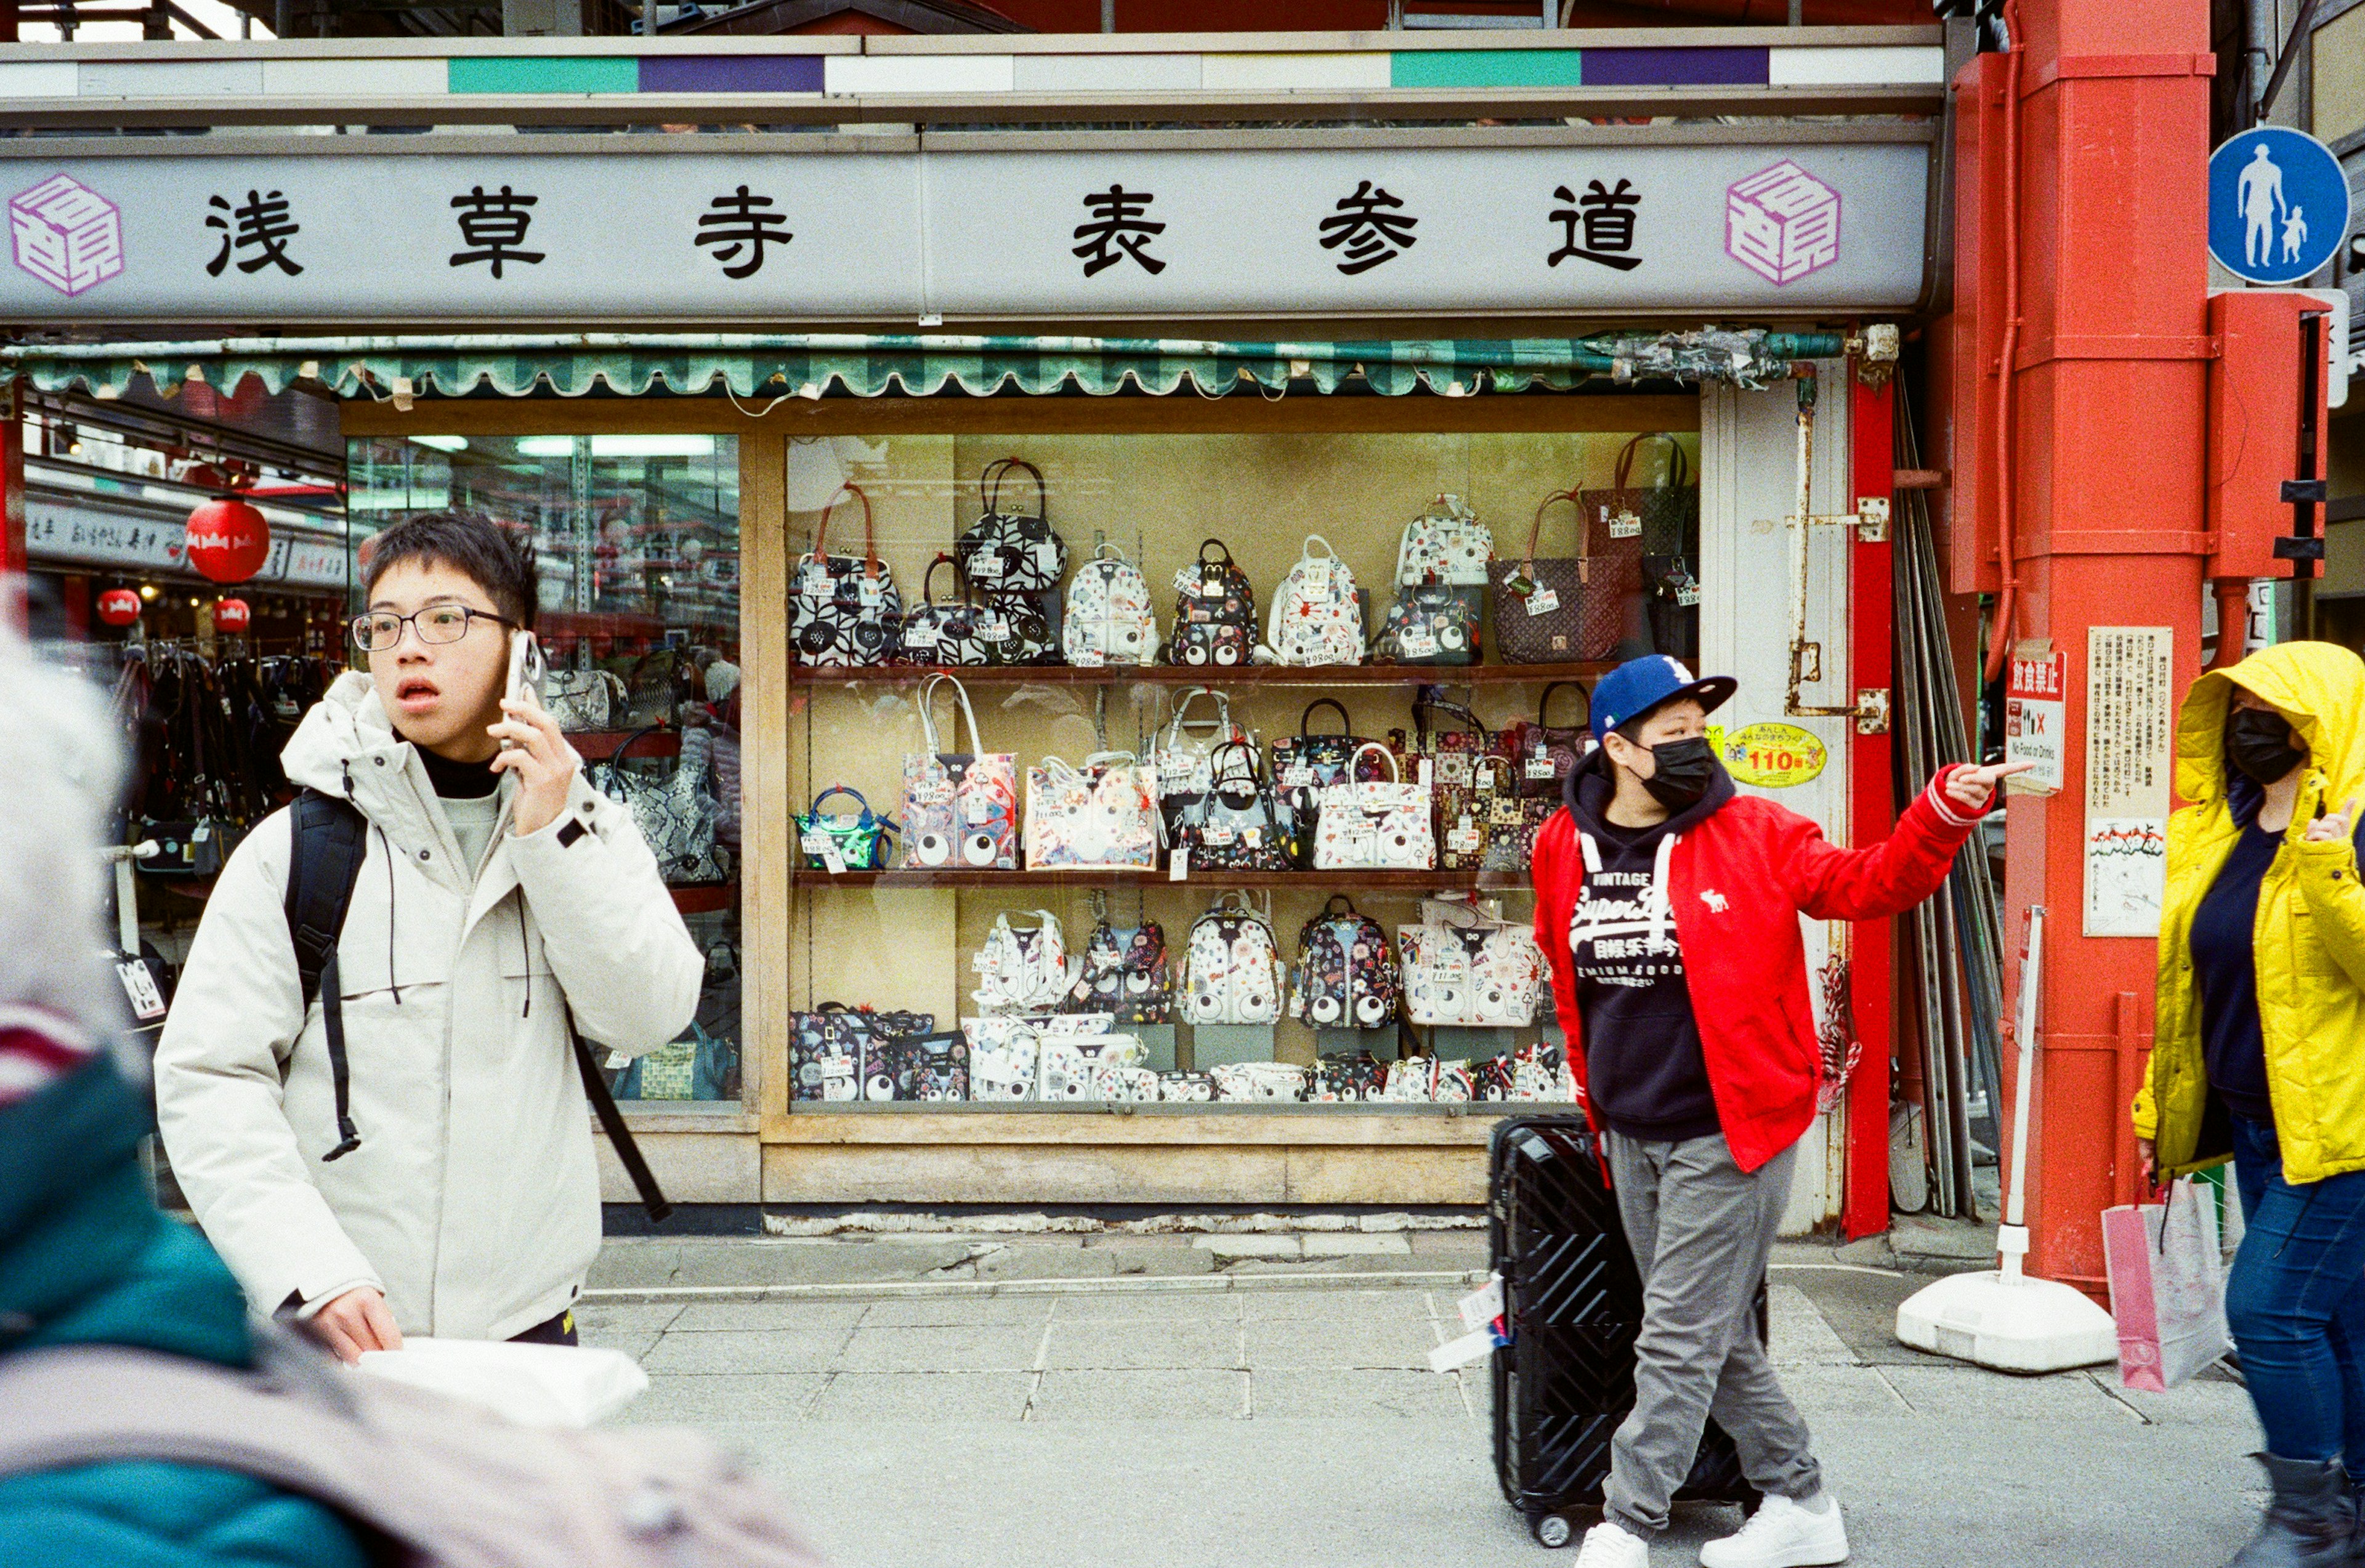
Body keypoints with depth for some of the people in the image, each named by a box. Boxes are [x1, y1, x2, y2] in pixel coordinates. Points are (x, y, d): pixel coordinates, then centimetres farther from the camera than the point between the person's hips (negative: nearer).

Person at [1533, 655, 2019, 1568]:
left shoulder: (1754, 836, -5)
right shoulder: (1564, 850, 3)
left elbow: (1867, 884, -6)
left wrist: (1944, 815, -21)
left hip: (1728, 1133, -5)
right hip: (1629, 1138, 5)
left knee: (1680, 1343, -3)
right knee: (1717, 1340, 15)